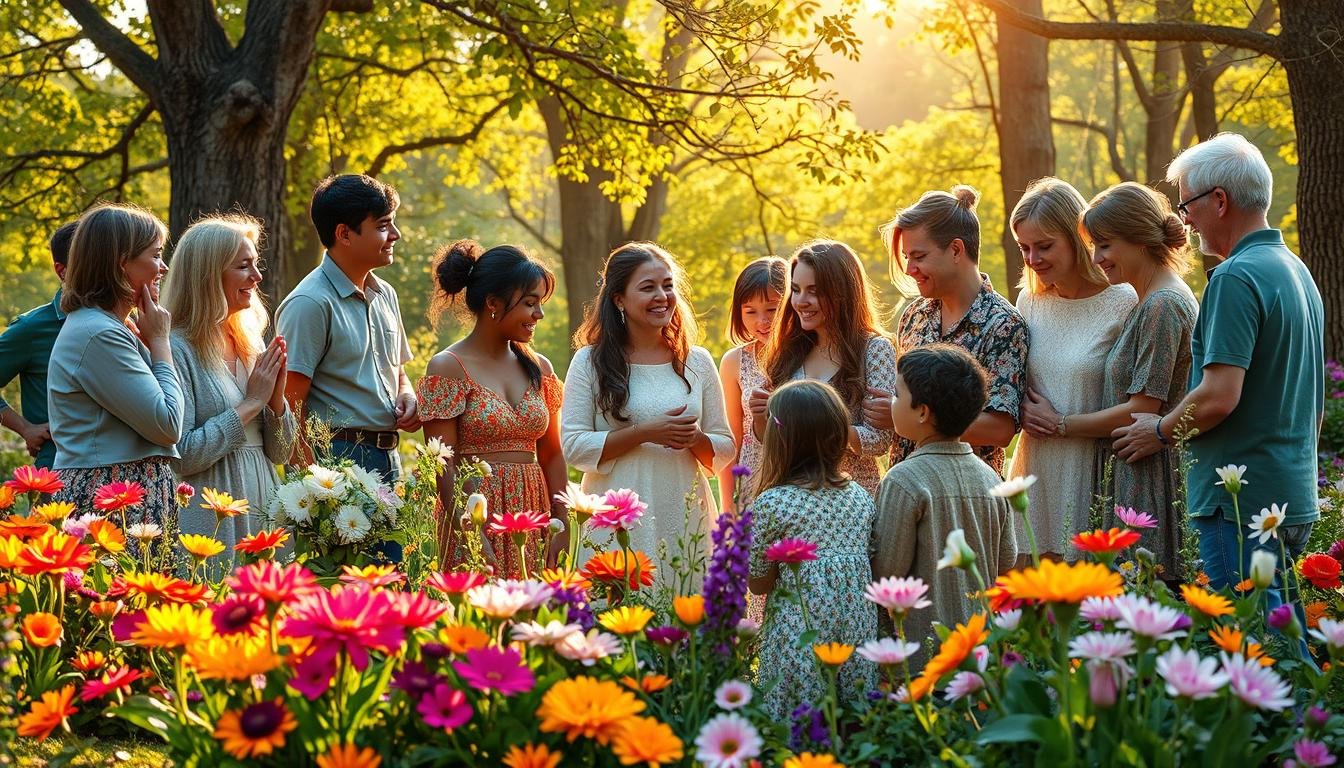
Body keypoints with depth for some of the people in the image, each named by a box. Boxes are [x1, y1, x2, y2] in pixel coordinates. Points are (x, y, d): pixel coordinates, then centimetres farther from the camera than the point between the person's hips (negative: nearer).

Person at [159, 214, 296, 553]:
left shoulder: (251, 344, 11)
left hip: (264, 518, 7)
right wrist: (251, 404, -13)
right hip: (210, 525, -7)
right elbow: (180, 457, -18)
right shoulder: (178, 349, -11)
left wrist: (276, 398, -4)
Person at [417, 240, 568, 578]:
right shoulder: (448, 368, -6)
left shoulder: (539, 368, 11)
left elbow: (551, 455, 13)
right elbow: (443, 465, -10)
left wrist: (561, 528, 5)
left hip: (535, 513, 5)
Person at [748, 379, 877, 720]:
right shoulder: (861, 498, 4)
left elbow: (758, 583, -4)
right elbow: (873, 567, 11)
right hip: (859, 629, 5)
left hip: (800, 638, -5)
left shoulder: (771, 504, -10)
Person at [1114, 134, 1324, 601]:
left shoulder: (1235, 278, -15)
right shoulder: (1297, 270, 15)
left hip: (1242, 504, -10)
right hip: (1296, 498, 10)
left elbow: (1219, 397, -22)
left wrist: (1161, 431, -5)